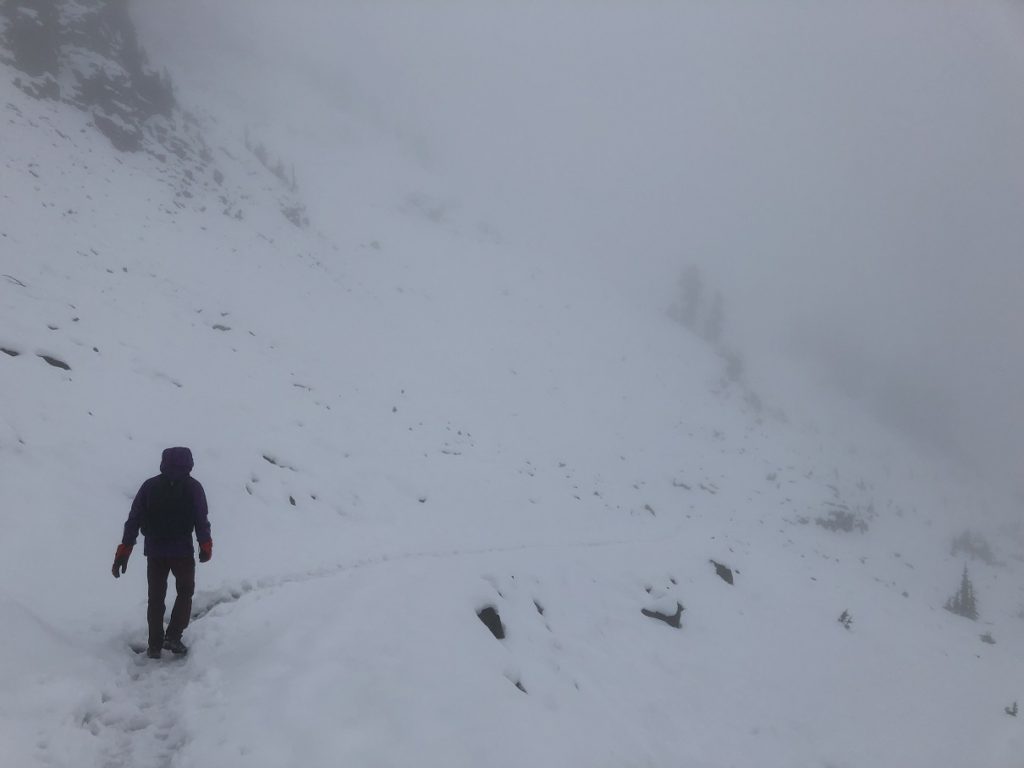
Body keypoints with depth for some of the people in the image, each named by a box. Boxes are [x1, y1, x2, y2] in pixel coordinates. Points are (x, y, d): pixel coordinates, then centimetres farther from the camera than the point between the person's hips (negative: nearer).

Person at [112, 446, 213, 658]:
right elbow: (202, 520, -9)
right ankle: (173, 637, 3)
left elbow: (133, 520, 1)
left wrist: (124, 551, 2)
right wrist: (205, 546, 4)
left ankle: (155, 645, 14)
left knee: (156, 597, 14)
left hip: (155, 552, 2)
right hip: (183, 551, -2)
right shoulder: (193, 487, -4)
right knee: (185, 592, 16)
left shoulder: (149, 486, 3)